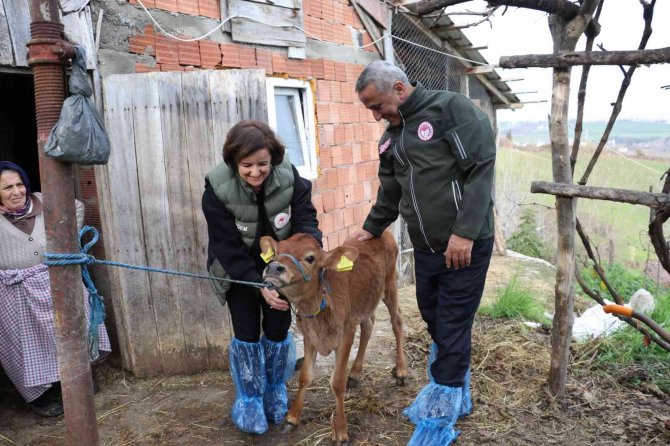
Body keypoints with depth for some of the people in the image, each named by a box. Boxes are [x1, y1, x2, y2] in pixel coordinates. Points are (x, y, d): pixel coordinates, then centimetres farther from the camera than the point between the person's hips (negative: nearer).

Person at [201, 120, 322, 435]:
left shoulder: (290, 178, -24)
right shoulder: (217, 191, -28)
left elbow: (306, 222, -23)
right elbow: (228, 250, -25)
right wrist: (259, 286, -32)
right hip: (237, 270, -2)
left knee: (278, 328, 3)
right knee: (247, 331, -5)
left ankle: (275, 392, 29)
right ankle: (249, 399, 19)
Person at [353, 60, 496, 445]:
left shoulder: (452, 108, -11)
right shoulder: (392, 137, 12)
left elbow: (481, 169, -18)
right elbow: (391, 193, 23)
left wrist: (464, 233, -22)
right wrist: (371, 229, 21)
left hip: (465, 245, -7)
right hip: (425, 249, 7)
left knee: (451, 331, 0)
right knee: (437, 325, 16)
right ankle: (457, 398, 36)